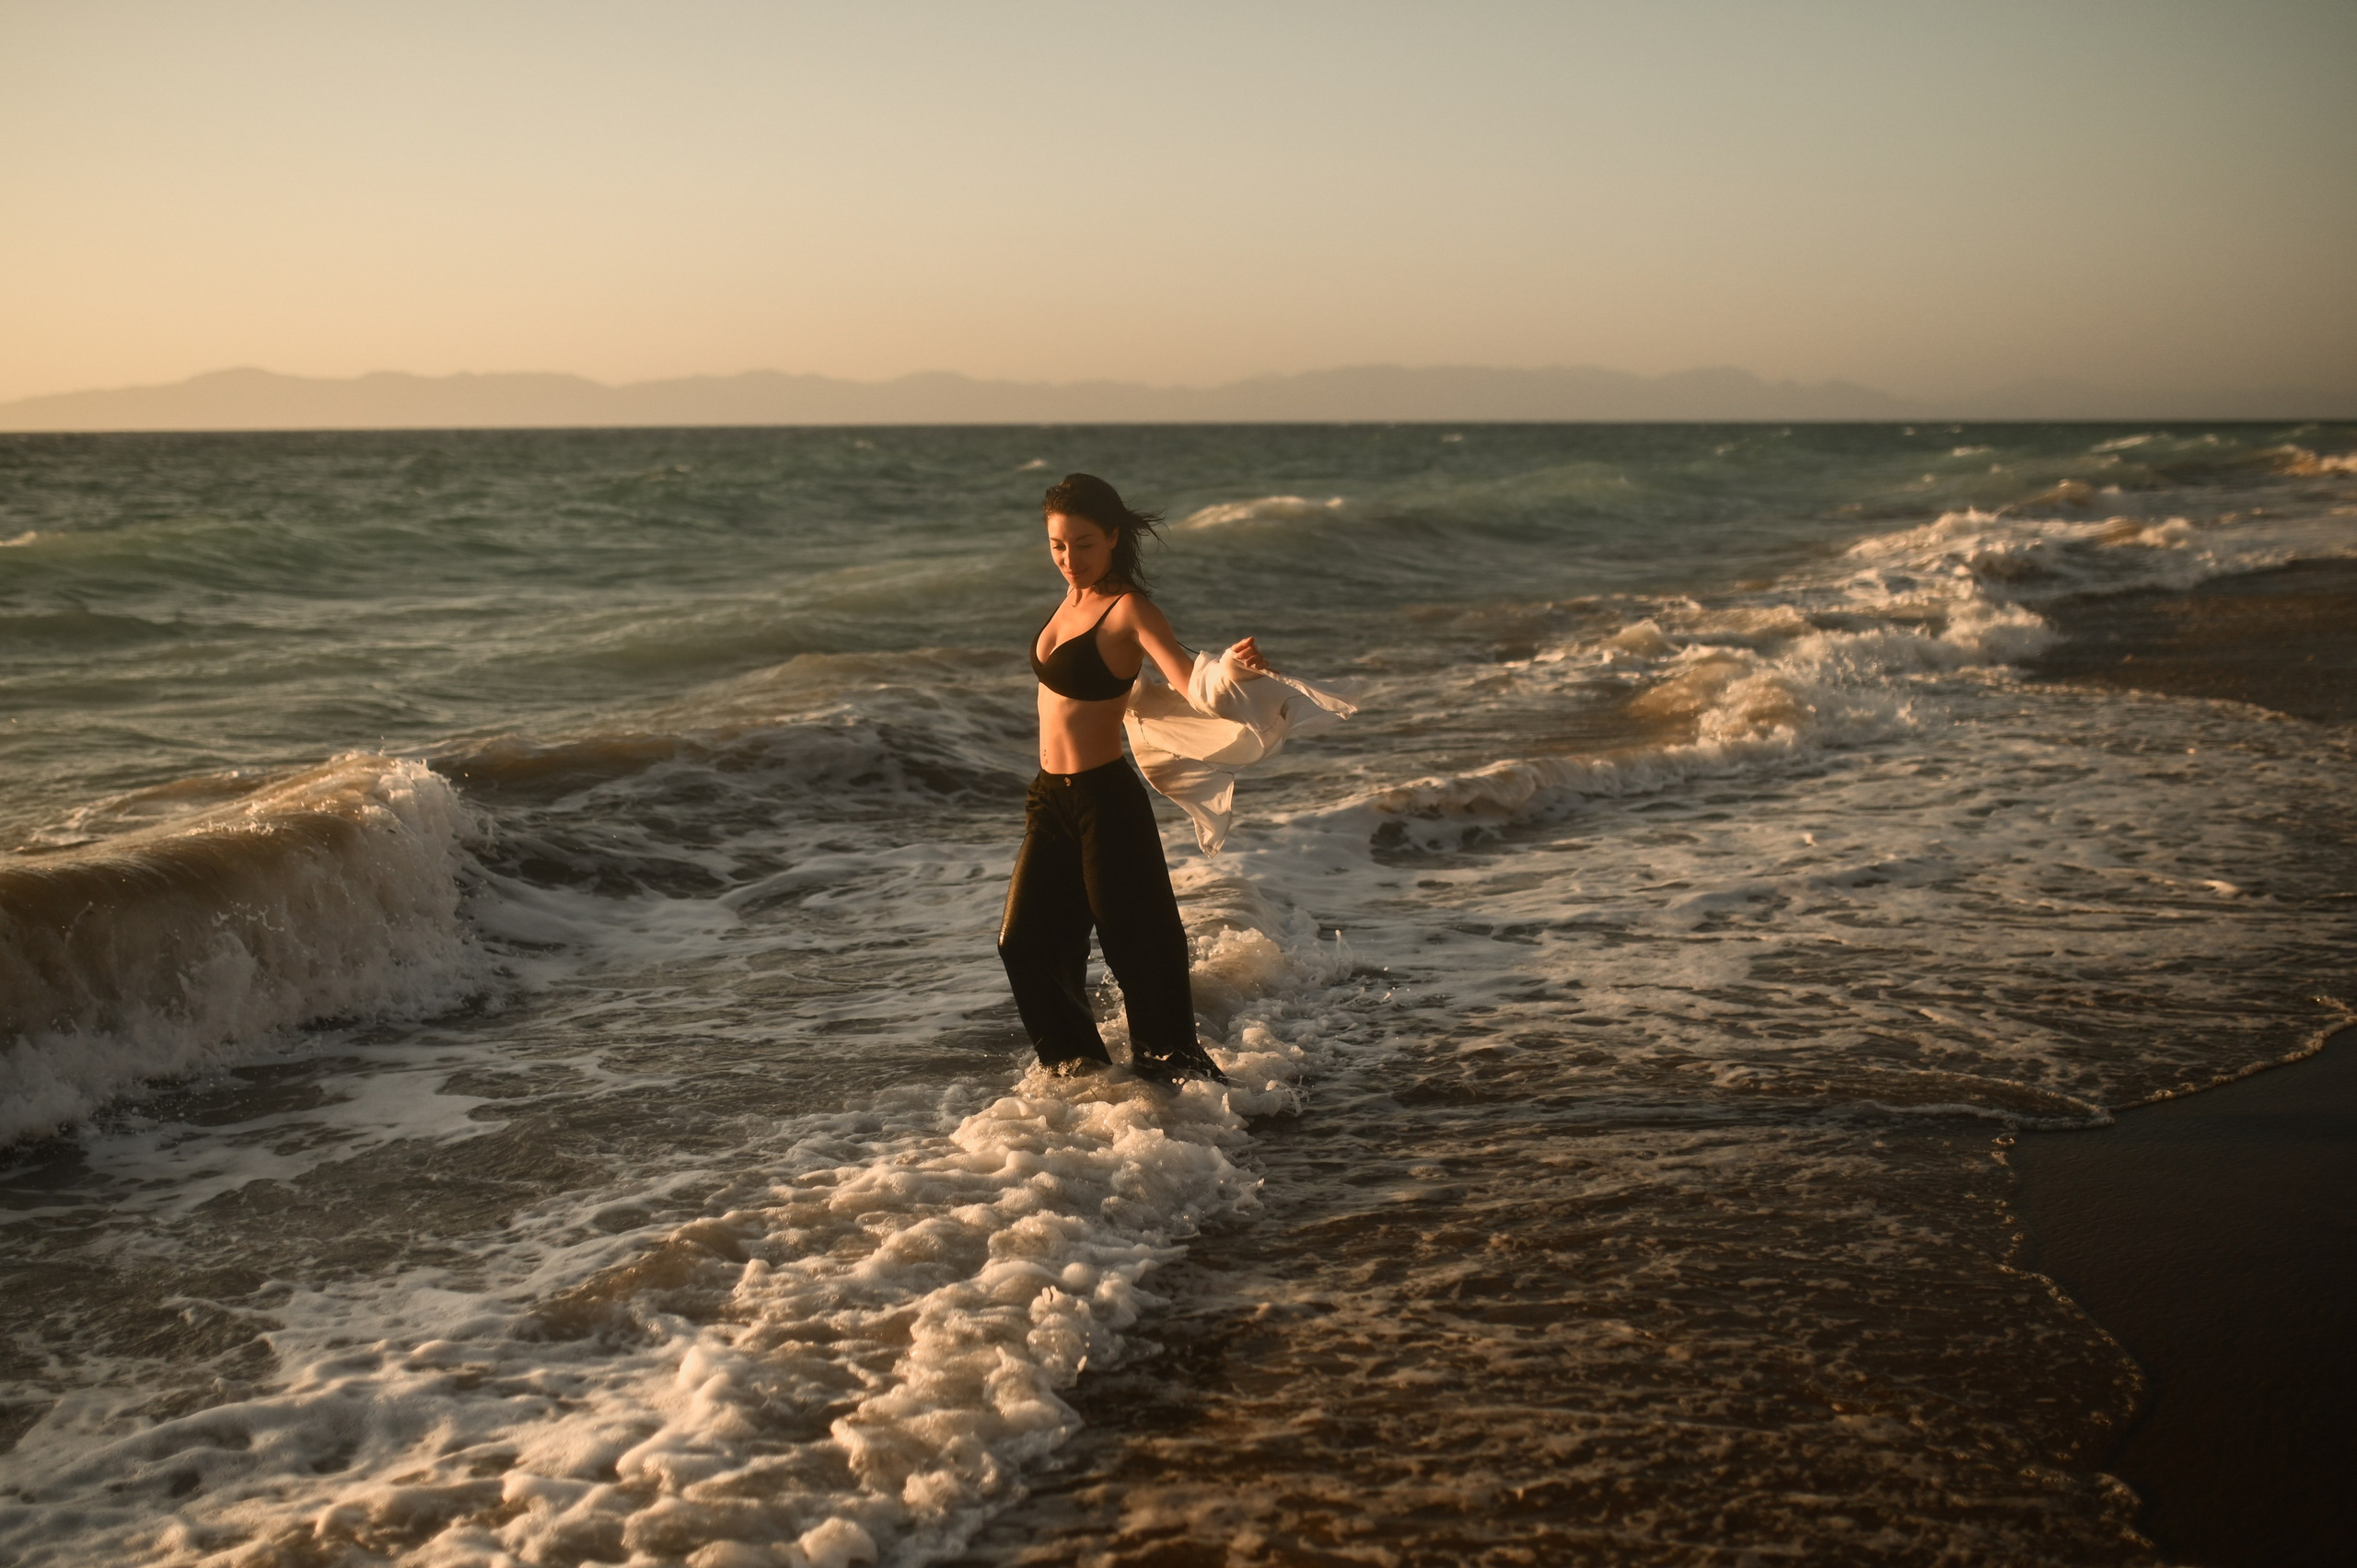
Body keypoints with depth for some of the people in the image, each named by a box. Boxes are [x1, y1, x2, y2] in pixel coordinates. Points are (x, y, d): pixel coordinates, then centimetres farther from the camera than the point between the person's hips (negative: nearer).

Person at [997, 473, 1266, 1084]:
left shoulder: (1128, 609, -15)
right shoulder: (1075, 598, 9)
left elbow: (1189, 680, -28)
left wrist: (1232, 666, -47)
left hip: (1105, 799, -8)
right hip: (1049, 799, 8)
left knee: (1137, 946, -1)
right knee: (1023, 943, 12)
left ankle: (1171, 1065, 13)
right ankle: (1081, 1063, 28)